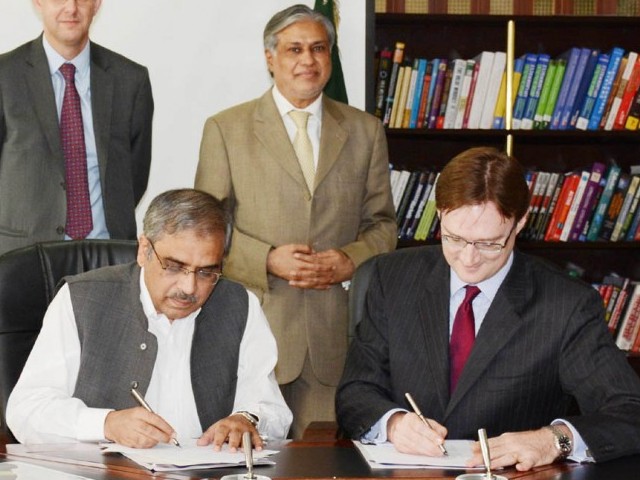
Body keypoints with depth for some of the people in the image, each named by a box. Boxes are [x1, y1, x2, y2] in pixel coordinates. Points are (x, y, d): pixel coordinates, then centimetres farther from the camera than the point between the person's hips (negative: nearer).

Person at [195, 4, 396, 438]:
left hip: (336, 332, 2)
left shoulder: (365, 131, 13)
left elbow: (382, 224, 15)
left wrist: (350, 260, -6)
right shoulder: (226, 129, 6)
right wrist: (267, 260, -12)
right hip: (253, 325, -2)